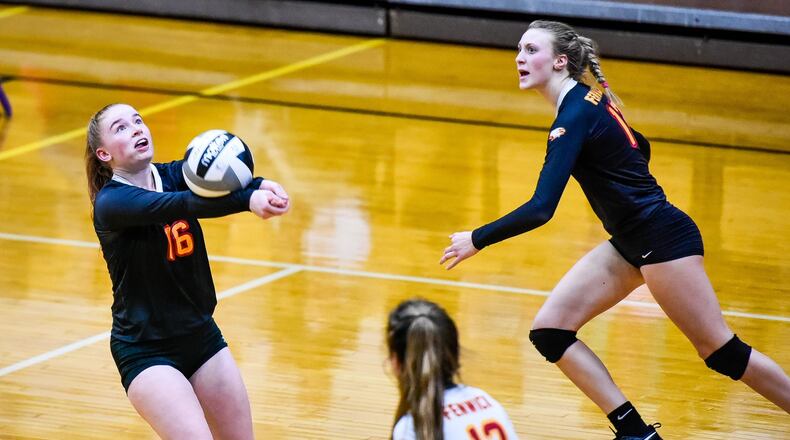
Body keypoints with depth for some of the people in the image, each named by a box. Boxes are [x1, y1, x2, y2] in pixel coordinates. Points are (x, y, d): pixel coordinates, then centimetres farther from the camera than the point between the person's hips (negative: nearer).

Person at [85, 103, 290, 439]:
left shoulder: (174, 175, 0)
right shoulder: (110, 203, -17)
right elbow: (179, 206, -35)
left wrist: (259, 185, -44)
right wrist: (248, 200, -50)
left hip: (202, 337, 7)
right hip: (146, 353, -7)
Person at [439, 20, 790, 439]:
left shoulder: (576, 115, -20)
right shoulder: (585, 102, 7)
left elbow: (541, 208, -26)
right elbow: (639, 148, 23)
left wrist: (476, 240, -19)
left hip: (663, 239, -10)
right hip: (630, 243, 10)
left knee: (721, 351, -2)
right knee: (549, 331, 1)